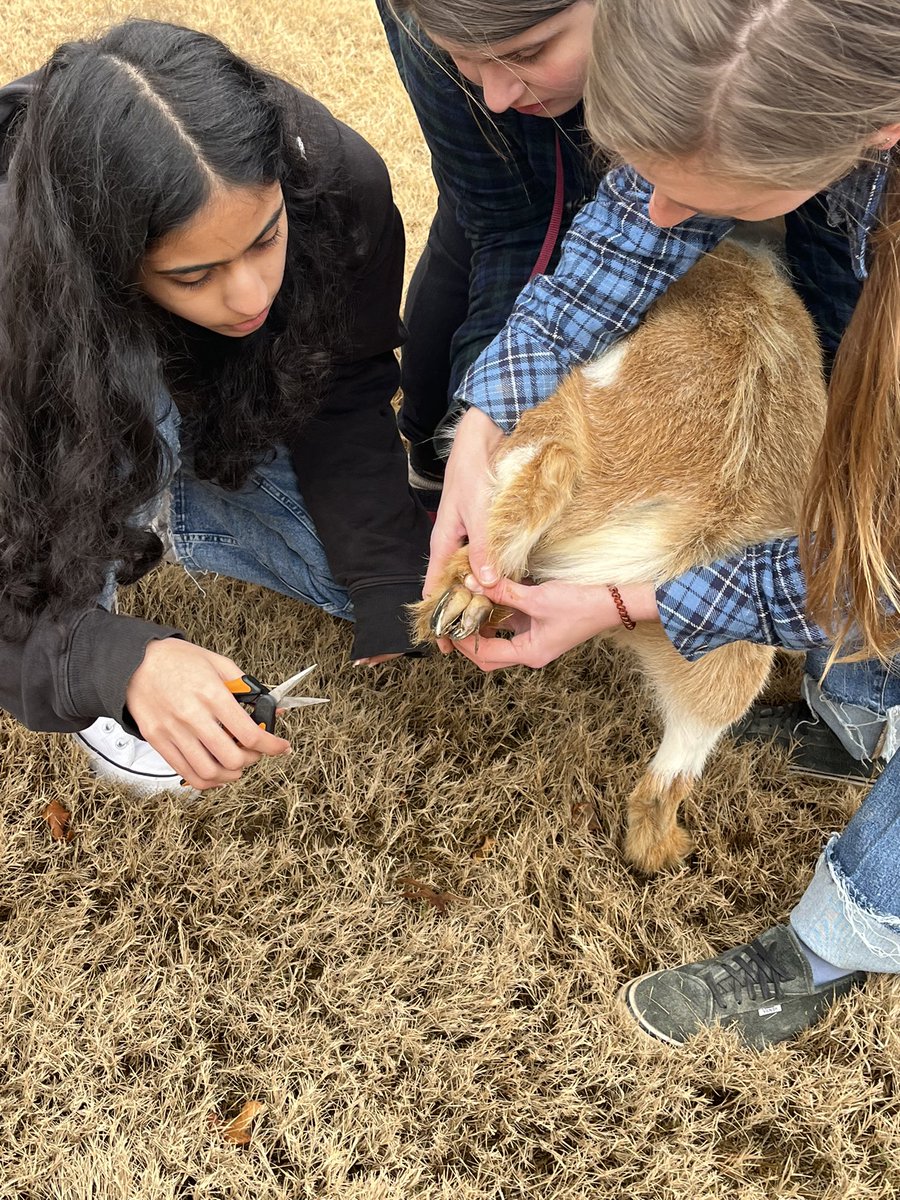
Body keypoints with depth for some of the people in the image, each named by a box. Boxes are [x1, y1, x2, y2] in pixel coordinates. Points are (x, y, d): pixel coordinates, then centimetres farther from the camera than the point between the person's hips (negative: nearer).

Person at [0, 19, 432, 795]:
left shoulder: (338, 180, -32)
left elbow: (343, 400, -18)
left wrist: (395, 587, -26)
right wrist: (122, 663, -52)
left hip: (232, 429, 3)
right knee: (129, 415, -38)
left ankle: (161, 513, 12)